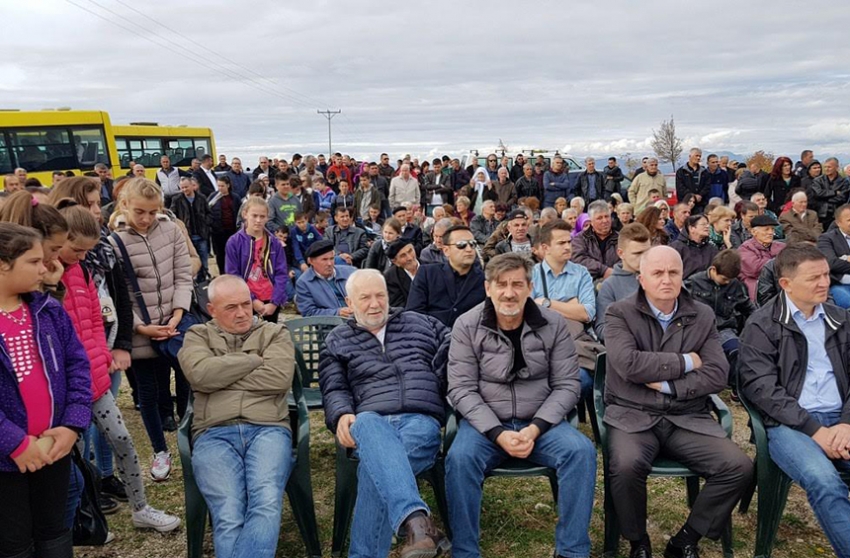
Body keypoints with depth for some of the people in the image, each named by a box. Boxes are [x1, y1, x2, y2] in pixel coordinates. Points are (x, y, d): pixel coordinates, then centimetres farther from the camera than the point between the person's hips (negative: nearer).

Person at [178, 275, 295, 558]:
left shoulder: (274, 332, 19)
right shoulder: (198, 336, 20)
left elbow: (279, 377, -2)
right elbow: (201, 374, -4)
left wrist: (223, 379, 1)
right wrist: (255, 359, 3)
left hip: (268, 429, 0)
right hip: (214, 434, 0)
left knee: (267, 503, -29)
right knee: (228, 515, -24)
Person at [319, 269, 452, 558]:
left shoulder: (420, 323, 25)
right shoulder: (337, 341, 25)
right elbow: (334, 389, 16)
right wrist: (342, 415, -8)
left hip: (422, 419, 1)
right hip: (370, 420, 0)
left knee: (377, 465, -36)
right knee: (369, 427, -43)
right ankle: (416, 519, -58)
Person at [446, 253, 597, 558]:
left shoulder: (554, 324, -2)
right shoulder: (467, 326, -5)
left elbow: (567, 385, -1)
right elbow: (462, 389, -7)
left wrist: (535, 428, -16)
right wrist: (498, 433, -19)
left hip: (541, 422, 2)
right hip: (485, 423, -1)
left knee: (581, 450, -25)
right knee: (460, 458, -30)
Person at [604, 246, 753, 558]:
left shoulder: (703, 316, 10)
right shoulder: (620, 313, 0)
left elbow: (717, 375, 0)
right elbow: (629, 364, -17)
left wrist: (668, 385, -10)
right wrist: (685, 362, -8)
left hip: (688, 418, 4)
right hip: (632, 415, -3)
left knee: (739, 467, -18)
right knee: (626, 466, -32)